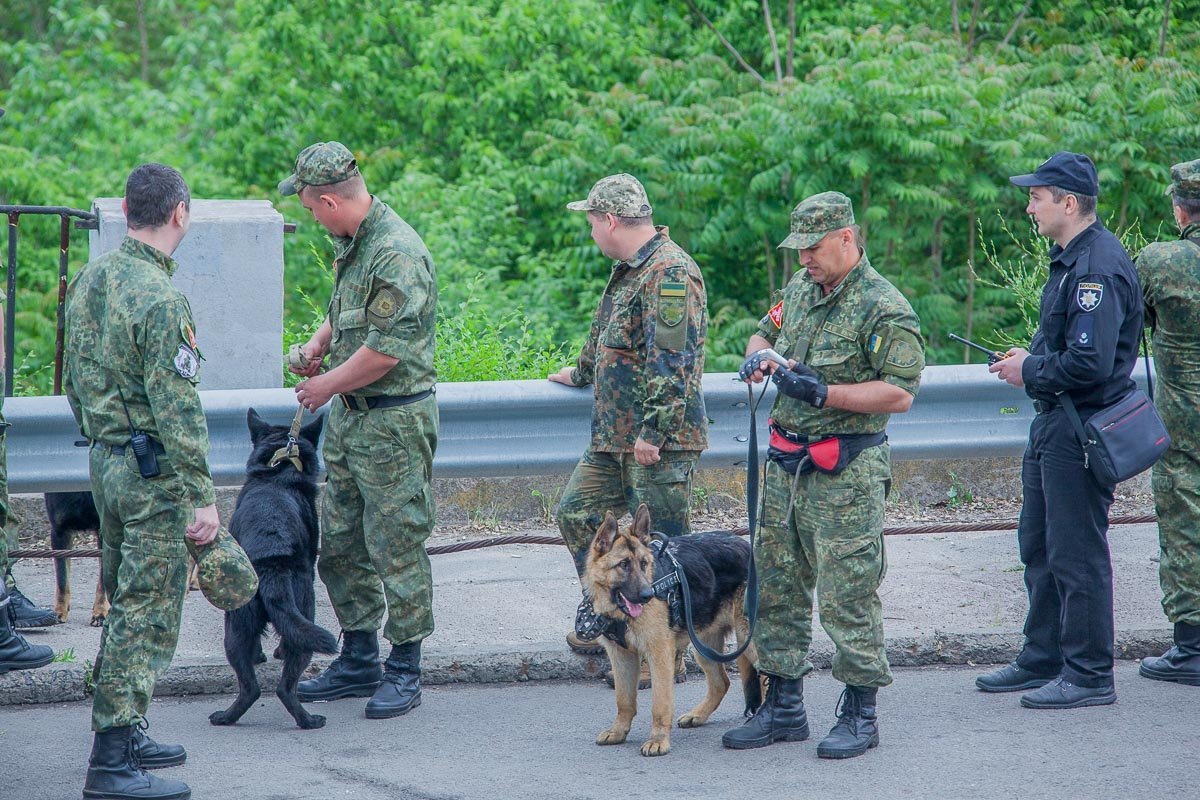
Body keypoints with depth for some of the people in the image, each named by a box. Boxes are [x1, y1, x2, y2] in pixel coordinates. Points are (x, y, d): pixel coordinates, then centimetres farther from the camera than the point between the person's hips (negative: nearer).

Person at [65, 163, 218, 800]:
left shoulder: (89, 281, 7)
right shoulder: (160, 300, -21)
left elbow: (74, 380, 16)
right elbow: (178, 409, -21)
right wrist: (203, 497, -18)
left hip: (104, 462, 9)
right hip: (154, 473, -9)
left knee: (126, 605, 18)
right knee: (147, 615, -5)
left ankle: (123, 735, 25)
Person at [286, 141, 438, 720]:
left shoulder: (397, 253, -22)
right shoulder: (352, 243, 9)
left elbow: (385, 351, -24)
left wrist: (326, 387, -12)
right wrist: (318, 344, 7)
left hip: (394, 420, -10)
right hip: (349, 415, 10)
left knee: (396, 548, -2)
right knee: (340, 546, 14)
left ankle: (404, 671, 7)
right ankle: (358, 662, 24)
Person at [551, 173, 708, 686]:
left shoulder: (671, 272, -18)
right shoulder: (628, 270, 15)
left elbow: (673, 359, -25)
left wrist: (653, 432, -26)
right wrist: (581, 372, 49)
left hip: (661, 441, -10)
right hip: (615, 436, 10)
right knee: (577, 513, 16)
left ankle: (665, 656, 5)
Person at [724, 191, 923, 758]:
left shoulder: (883, 308, -14)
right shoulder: (800, 289, 11)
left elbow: (900, 394, -19)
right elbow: (765, 333, 27)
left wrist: (822, 392, -23)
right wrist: (758, 357, 3)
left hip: (846, 476, -8)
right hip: (785, 465, 8)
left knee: (848, 598, -4)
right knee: (776, 589, 12)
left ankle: (860, 713, 6)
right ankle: (783, 707, 21)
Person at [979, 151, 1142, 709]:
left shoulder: (1098, 267, -21)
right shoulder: (1070, 259, 12)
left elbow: (1089, 363, -28)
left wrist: (1030, 371, -14)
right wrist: (1030, 357, 7)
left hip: (1081, 429, -11)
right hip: (1054, 423, 11)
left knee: (1076, 555, -4)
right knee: (1038, 547, 18)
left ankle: (1089, 676, 4)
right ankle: (1043, 659, 28)